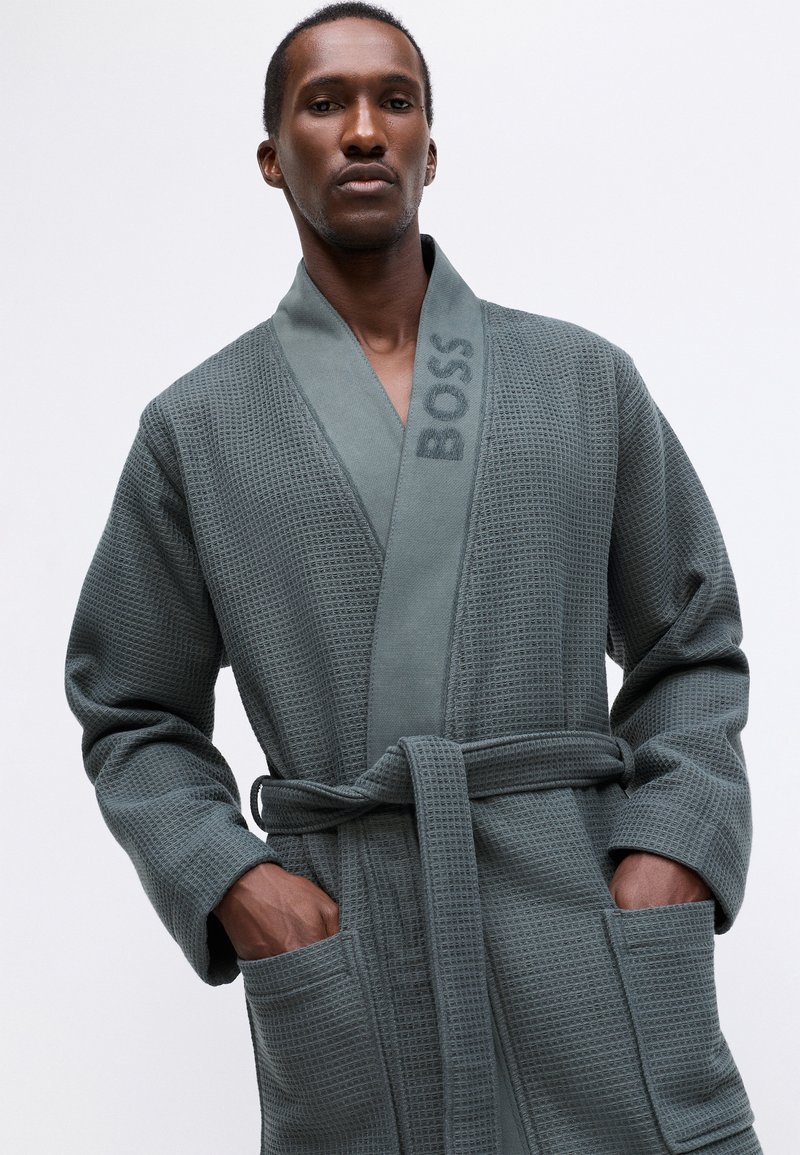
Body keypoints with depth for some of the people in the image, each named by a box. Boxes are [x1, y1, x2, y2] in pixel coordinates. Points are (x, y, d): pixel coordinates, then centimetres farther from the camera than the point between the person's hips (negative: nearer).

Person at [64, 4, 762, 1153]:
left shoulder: (587, 380, 11)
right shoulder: (195, 428, 9)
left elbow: (692, 652, 13)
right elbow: (134, 716, 12)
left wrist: (671, 859, -3)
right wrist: (233, 884, -4)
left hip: (588, 928, 1)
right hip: (344, 956, 0)